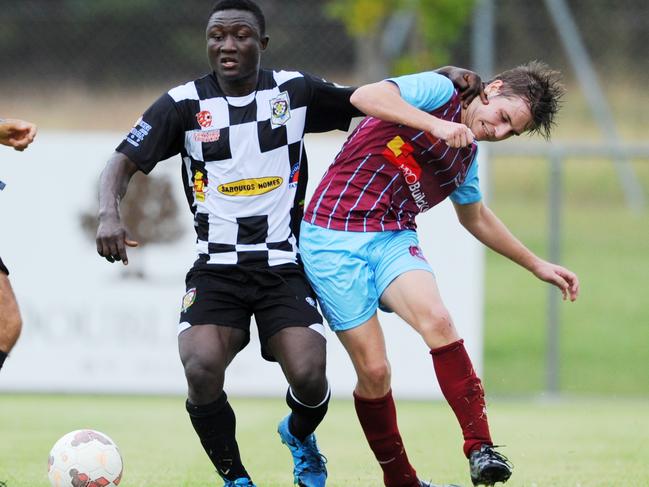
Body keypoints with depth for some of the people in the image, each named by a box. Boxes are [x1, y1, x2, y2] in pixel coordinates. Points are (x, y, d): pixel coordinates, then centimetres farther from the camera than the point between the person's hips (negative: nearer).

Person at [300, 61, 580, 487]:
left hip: (393, 239, 5)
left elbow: (476, 217, 35)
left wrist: (537, 265, 37)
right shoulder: (439, 91, -5)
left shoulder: (467, 156, 16)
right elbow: (365, 96, -22)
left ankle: (481, 451, -29)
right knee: (374, 371, -9)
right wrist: (436, 124, -30)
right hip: (333, 239, -5)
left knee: (437, 320, -25)